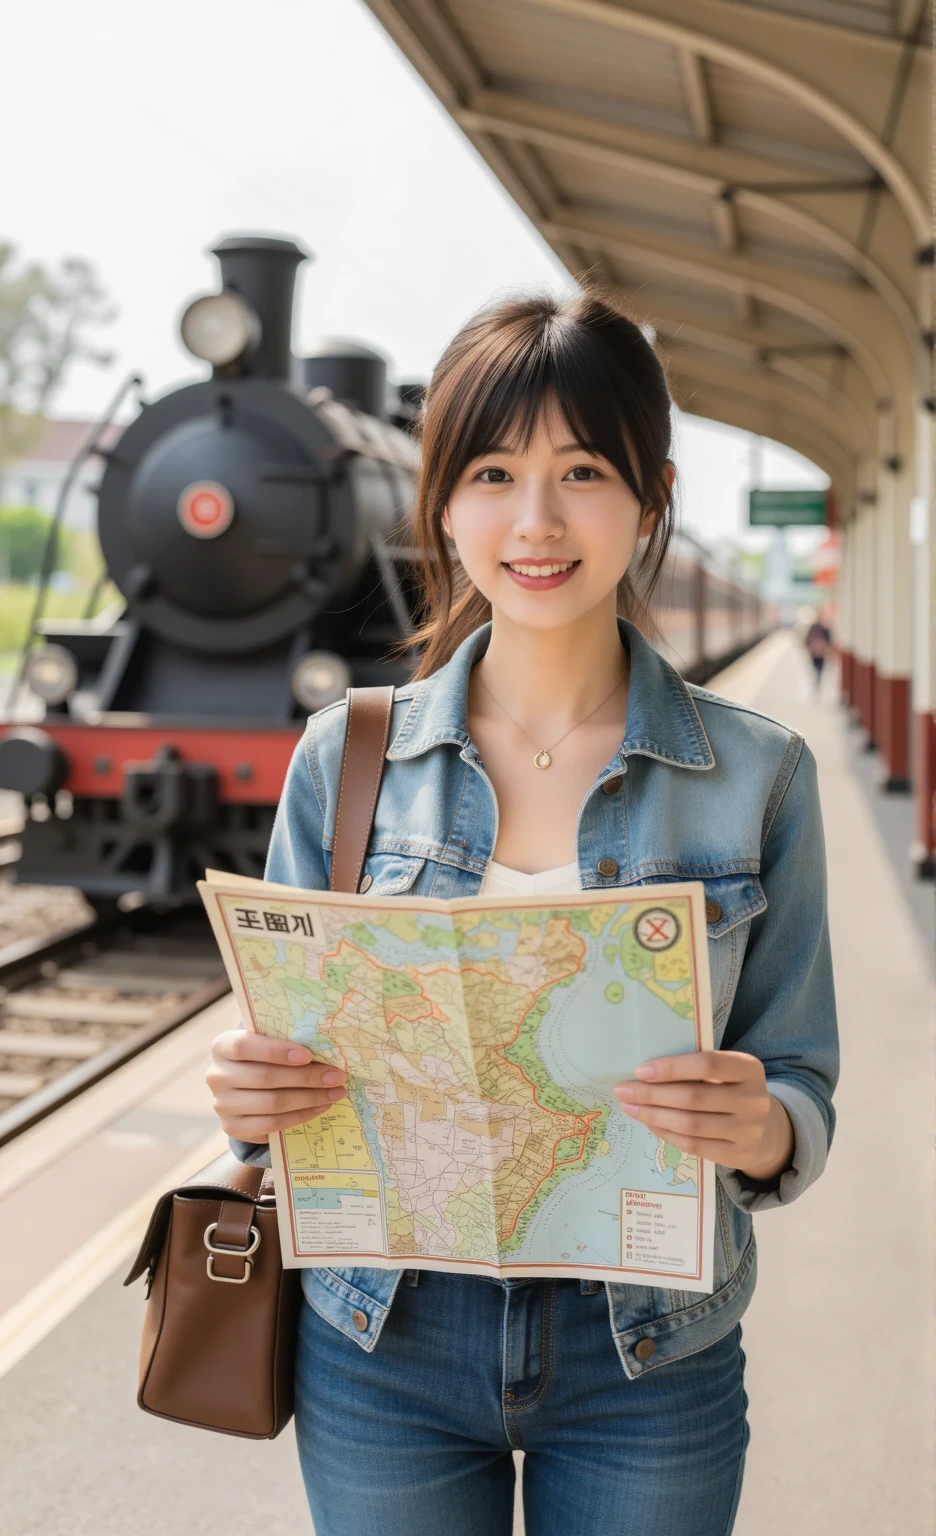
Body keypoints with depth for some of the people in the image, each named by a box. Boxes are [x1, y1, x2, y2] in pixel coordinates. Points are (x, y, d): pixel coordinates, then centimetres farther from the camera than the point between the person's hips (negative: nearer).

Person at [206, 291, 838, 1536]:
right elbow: (286, 1048, 4)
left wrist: (756, 1130, -24)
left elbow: (802, 1097, -2)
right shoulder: (342, 757, -4)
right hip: (383, 1348, 1)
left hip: (646, 1364, 0)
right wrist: (252, 1096, -18)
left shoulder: (757, 775, -6)